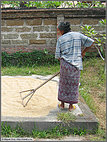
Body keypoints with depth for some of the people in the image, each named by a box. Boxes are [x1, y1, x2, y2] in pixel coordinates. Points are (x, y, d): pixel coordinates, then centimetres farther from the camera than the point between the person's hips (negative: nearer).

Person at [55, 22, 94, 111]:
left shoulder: (60, 39, -1)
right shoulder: (78, 35, 2)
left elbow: (57, 56, -1)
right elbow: (91, 42, 2)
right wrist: (83, 52, 13)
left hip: (65, 64, 0)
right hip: (76, 65, 1)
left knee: (63, 83, 14)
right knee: (73, 84, 11)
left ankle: (62, 104, 26)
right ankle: (71, 106, 20)